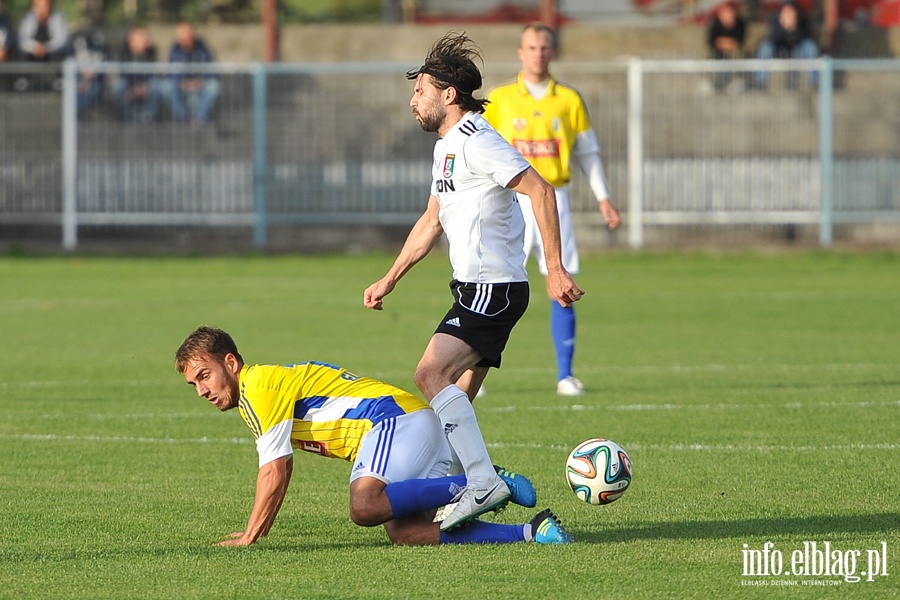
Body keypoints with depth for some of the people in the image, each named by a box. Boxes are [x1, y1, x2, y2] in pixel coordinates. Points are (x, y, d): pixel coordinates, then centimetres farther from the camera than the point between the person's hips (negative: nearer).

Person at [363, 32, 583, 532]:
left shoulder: (476, 142, -14)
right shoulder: (447, 147, 19)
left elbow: (540, 190, -20)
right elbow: (432, 221, 30)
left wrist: (555, 267, -24)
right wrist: (390, 280, 30)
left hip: (494, 287, -10)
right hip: (476, 288, 10)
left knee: (433, 375, -22)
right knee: (455, 401, 9)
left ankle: (483, 483, -28)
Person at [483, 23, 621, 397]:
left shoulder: (570, 100, 7)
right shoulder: (500, 99, 4)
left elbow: (588, 153, 12)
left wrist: (603, 199, 5)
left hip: (554, 199, 2)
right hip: (512, 200, -2)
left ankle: (565, 376, 2)